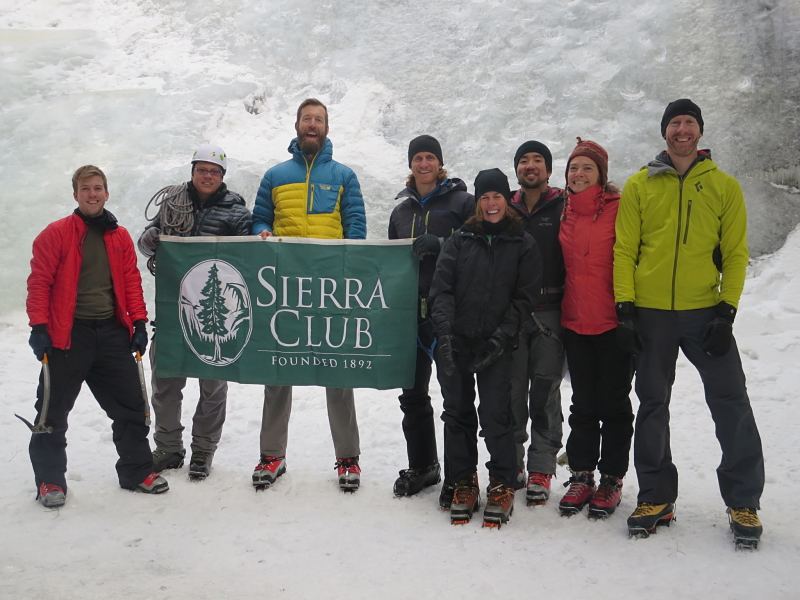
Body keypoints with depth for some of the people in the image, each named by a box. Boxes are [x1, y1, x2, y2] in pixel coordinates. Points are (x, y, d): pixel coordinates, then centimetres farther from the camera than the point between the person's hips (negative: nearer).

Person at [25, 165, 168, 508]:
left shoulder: (120, 237, 10)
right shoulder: (56, 234, -2)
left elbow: (132, 282, 10)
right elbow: (40, 283, -5)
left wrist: (139, 324, 4)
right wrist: (39, 328, -11)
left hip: (113, 334, 4)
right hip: (67, 334, -3)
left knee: (131, 406, 8)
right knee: (54, 411, 4)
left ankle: (136, 471, 23)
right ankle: (50, 480, 19)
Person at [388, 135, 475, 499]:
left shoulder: (461, 201, 1)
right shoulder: (402, 208, 18)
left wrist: (439, 244, -19)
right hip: (410, 310, 6)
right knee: (413, 393, 10)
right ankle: (421, 466, 24)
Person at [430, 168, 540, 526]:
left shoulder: (523, 245, 7)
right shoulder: (460, 240, 11)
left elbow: (524, 298, 2)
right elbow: (441, 288, 2)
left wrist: (502, 336, -10)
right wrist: (444, 329, -12)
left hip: (496, 345, -2)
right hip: (454, 341, 2)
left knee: (495, 414, -8)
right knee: (457, 412, 6)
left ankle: (502, 487, 7)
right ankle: (463, 484, 18)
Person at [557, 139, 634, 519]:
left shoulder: (620, 208, -4)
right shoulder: (563, 212, 10)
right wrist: (555, 308, 13)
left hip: (614, 321, -4)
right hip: (575, 321, 4)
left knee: (613, 402, 5)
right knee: (583, 404, 11)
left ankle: (612, 479, 17)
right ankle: (581, 476, 21)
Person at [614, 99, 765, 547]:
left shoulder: (725, 186, 5)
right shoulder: (639, 186, 5)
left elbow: (736, 253, 3)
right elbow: (625, 249, 2)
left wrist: (727, 310, -6)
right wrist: (625, 307, -6)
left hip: (705, 312, 0)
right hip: (651, 312, 1)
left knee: (731, 402, -1)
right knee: (653, 404, 9)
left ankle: (744, 501, 14)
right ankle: (656, 496, 22)